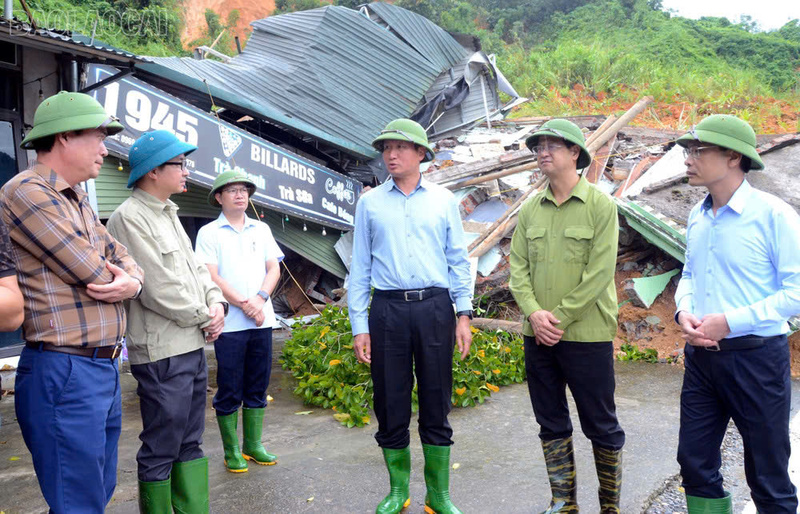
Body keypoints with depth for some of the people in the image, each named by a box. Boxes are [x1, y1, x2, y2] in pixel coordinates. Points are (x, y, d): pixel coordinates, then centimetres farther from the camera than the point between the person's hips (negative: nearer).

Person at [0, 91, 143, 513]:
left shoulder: (78, 202, 18)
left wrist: (133, 282, -6)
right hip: (65, 373, -9)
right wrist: (109, 276, 6)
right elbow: (94, 274, -17)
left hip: (104, 369, 9)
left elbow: (122, 257, 17)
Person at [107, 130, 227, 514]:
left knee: (190, 443, 17)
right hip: (163, 353, -9)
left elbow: (195, 267, 18)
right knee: (160, 452, 2)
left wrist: (217, 303, 0)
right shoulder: (129, 218, -13)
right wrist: (205, 318, -8)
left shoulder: (168, 215, 16)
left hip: (193, 346, 10)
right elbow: (158, 289, -19)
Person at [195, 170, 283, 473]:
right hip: (229, 323, -4)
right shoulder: (209, 233, 0)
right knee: (229, 390, 3)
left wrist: (260, 299, -9)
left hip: (261, 320, 4)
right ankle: (231, 451, 16)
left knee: (257, 386, 11)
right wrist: (245, 304, -14)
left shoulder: (261, 230, 13)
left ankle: (253, 445, 23)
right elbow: (211, 277, -8)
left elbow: (274, 269, 8)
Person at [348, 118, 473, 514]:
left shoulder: (443, 200, 8)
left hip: (435, 307, 0)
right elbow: (360, 268, 8)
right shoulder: (370, 203, 8)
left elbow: (458, 260, 9)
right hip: (387, 309, 1)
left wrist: (464, 315, 1)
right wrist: (358, 326, 2)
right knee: (390, 405, 6)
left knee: (436, 405, 6)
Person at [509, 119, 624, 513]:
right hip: (538, 335, 5)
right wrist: (534, 313, -11)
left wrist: (559, 317, -15)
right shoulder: (530, 209, 8)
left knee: (601, 425, 7)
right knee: (551, 423, 14)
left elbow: (599, 272, -12)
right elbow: (517, 268, 4)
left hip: (587, 335, -5)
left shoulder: (600, 205, -5)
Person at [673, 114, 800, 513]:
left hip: (755, 357, -6)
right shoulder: (697, 217, 7)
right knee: (694, 462, 14)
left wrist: (730, 321, -20)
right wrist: (683, 311, -2)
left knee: (768, 476, 10)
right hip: (701, 356, 6)